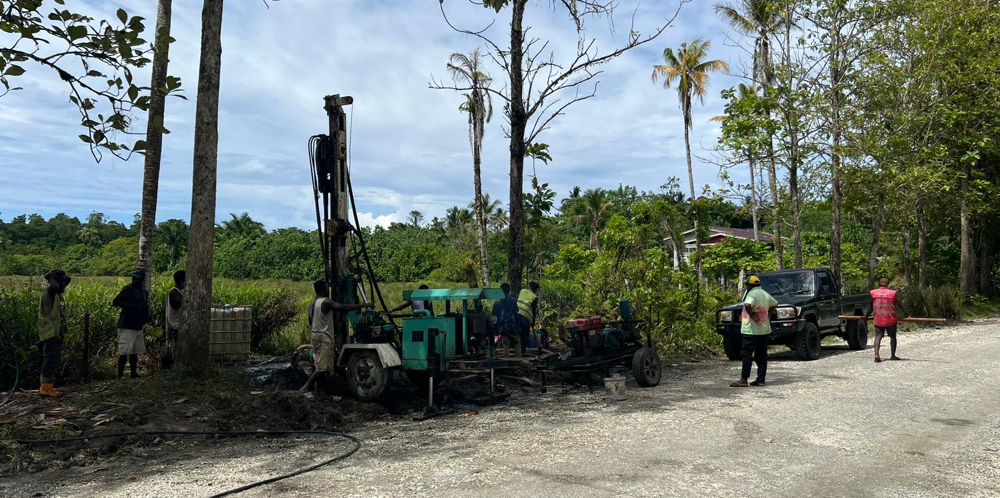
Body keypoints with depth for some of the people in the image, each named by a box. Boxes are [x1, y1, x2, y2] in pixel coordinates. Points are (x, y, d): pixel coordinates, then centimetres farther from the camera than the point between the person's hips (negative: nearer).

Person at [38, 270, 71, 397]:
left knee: (53, 361, 15)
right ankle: (45, 388, -4)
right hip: (51, 334, -10)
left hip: (57, 334, 10)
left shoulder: (58, 296, 15)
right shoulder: (49, 294, -13)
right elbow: (54, 287, -34)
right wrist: (51, 277, -22)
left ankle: (46, 386, 23)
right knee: (50, 360, -8)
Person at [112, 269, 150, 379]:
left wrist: (146, 319, 6)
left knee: (135, 352, 11)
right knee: (124, 352, -7)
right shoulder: (128, 289, -7)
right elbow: (116, 302, -17)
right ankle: (120, 375, 0)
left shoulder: (144, 292, 14)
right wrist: (132, 306, -25)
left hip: (138, 326, 7)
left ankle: (134, 374, 17)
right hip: (127, 326, -7)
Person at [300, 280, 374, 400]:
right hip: (324, 339, -10)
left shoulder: (312, 304, 12)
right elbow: (345, 307, -25)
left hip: (316, 337, 10)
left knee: (320, 368, 11)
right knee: (323, 368, -9)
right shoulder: (326, 302, -16)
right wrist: (364, 305, -23)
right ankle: (305, 388, -11)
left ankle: (319, 392, 12)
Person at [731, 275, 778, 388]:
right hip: (765, 330, 8)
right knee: (762, 355, 11)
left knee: (747, 355, -5)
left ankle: (743, 380, -6)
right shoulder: (765, 294, 14)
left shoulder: (752, 294, -13)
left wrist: (751, 315, -19)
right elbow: (774, 304, 29)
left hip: (752, 331, -8)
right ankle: (761, 379, 12)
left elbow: (747, 305, -32)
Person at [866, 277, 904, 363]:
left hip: (878, 320, 1)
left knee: (878, 336, -2)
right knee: (892, 337, 14)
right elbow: (899, 306, 2)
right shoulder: (893, 293, -3)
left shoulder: (873, 293, 1)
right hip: (890, 320, -1)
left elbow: (871, 308, 6)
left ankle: (876, 354, -20)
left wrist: (866, 316, 18)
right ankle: (893, 355, 17)